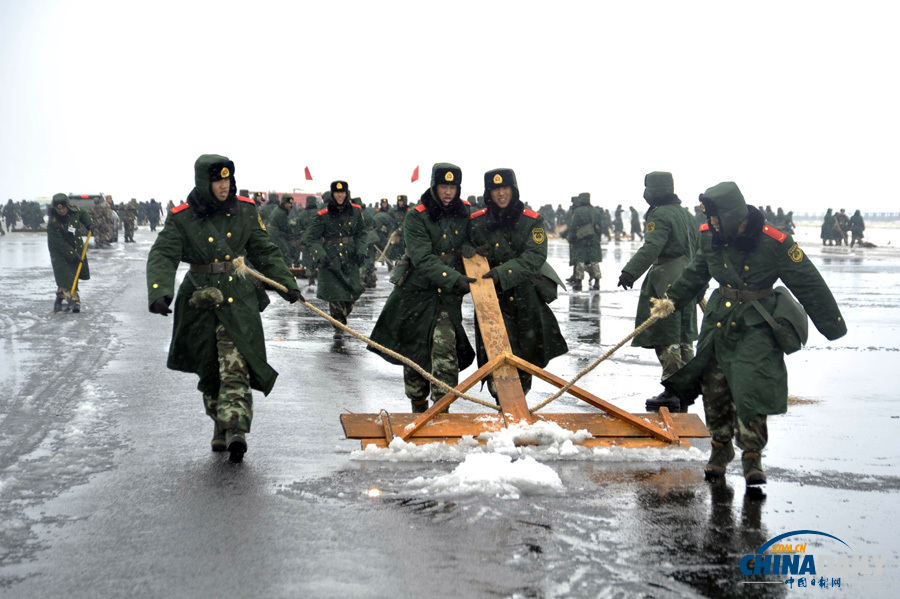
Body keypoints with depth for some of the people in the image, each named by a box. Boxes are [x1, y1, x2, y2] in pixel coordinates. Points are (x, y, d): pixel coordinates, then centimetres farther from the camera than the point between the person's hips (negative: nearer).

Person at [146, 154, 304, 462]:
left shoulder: (245, 211, 3)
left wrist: (286, 284, 8)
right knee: (209, 372, 9)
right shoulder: (182, 218, -5)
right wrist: (159, 292, -30)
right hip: (201, 301, 0)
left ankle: (235, 430, -22)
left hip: (239, 300, 0)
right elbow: (162, 256, -13)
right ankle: (221, 426, 25)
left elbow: (265, 252, 12)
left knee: (236, 367, -14)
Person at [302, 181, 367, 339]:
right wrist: (320, 255, -21)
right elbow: (310, 238, -7)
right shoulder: (323, 216, -8)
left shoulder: (356, 211, 3)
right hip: (331, 259, -3)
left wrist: (361, 251, -1)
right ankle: (339, 327, 7)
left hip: (350, 258, 3)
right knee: (335, 293, -8)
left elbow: (361, 233, 14)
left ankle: (342, 316, 30)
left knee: (353, 293, 1)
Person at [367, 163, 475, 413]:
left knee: (445, 346, -16)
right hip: (416, 292, -1)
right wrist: (454, 278, -34)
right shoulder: (416, 217, -12)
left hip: (449, 295, 1)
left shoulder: (465, 213, 1)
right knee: (414, 350, 10)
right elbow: (423, 260, -23)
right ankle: (418, 404, 30)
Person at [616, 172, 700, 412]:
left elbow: (651, 247, -25)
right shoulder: (686, 215, 18)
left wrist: (630, 272, -32)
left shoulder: (659, 215, -11)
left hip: (665, 282, -9)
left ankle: (672, 392, -8)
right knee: (683, 336, 17)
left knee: (666, 338, -7)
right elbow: (699, 249, 25)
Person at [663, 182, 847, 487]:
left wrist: (832, 325, -6)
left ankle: (752, 456, 5)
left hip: (756, 326, -5)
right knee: (713, 387, 8)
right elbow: (696, 273, 18)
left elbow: (809, 286, -10)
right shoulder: (710, 237, -3)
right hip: (719, 319, 5)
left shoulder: (774, 243, -18)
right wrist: (673, 299, 17)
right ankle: (720, 447, 28)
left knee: (751, 390, -13)